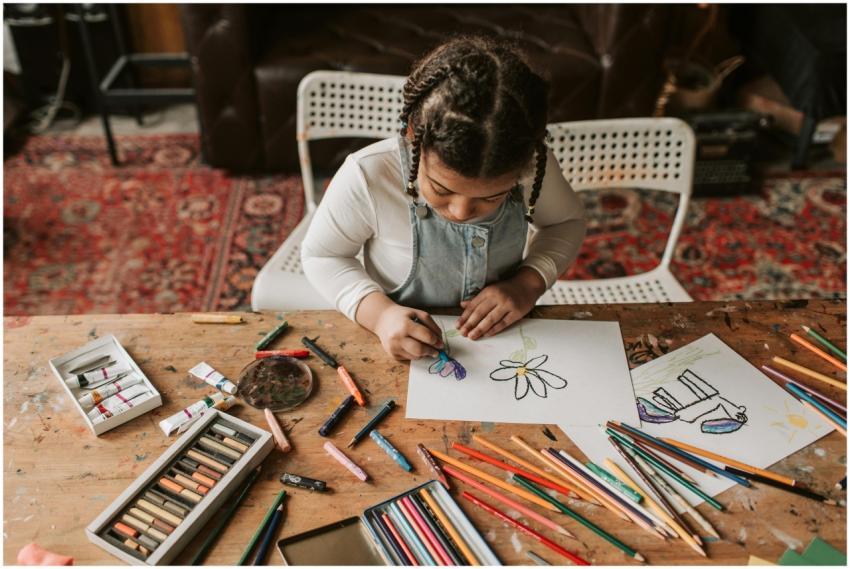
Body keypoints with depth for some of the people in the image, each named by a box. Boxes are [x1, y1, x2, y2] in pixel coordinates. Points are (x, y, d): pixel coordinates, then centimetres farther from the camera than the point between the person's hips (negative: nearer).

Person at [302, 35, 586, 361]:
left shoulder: (532, 164, -16)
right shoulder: (367, 176, -24)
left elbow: (567, 222, 4)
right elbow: (321, 255, -8)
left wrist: (528, 284, -13)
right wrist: (378, 314, -24)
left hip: (503, 340, 3)